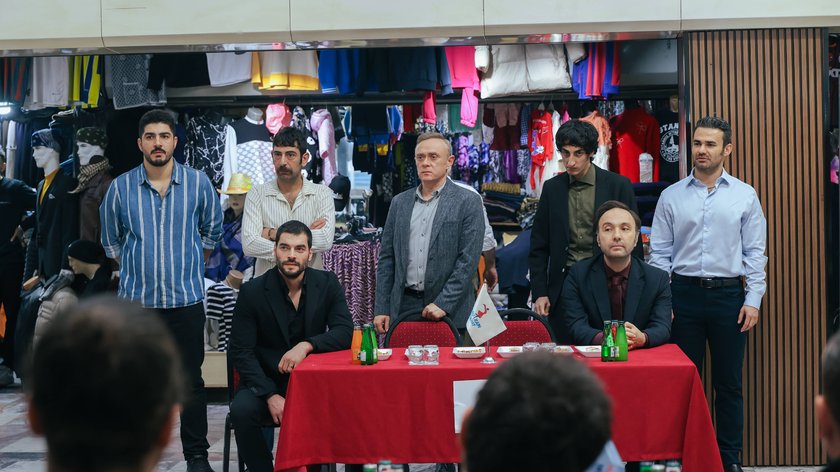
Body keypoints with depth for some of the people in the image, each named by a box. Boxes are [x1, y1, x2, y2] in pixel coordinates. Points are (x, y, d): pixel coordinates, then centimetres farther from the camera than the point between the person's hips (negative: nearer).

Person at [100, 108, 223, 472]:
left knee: (191, 380, 4)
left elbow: (211, 232, 13)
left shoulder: (198, 183, -1)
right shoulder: (120, 188, 0)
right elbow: (111, 241, 13)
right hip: (136, 301, 1)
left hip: (186, 299, -1)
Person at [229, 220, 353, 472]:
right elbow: (241, 352, -8)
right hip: (266, 380, -1)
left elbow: (345, 332, -6)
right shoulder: (252, 291, -5)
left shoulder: (327, 283, 1)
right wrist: (271, 395, -21)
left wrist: (306, 345, -25)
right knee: (242, 410, -31)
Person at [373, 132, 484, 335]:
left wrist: (443, 303, -14)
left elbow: (468, 259, -8)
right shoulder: (399, 202, 12)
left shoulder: (468, 202, -1)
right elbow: (387, 259, 12)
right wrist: (381, 309, 5)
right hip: (404, 308, 3)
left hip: (450, 311, -3)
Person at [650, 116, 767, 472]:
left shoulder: (745, 196, 4)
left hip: (729, 295, 0)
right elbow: (659, 252, 5)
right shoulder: (671, 196, 5)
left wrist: (753, 300, -4)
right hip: (684, 293, 1)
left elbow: (755, 252, 4)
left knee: (729, 383, 6)